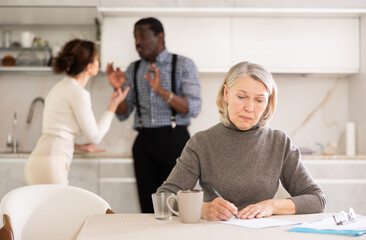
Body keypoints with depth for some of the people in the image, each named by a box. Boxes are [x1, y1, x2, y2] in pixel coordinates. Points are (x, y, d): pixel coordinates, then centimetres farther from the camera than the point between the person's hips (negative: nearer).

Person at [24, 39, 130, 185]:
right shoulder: (78, 93, -8)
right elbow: (95, 137, -3)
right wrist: (113, 106, 6)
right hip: (50, 164, -10)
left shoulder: (60, 87, 20)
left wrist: (77, 146, 34)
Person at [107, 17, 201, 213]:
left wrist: (162, 91, -22)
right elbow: (123, 114, 12)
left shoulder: (183, 65, 0)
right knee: (148, 207, 4)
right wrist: (118, 89, -6)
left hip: (174, 140, -3)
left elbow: (193, 109, -10)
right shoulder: (133, 70, 12)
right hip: (145, 142, 4)